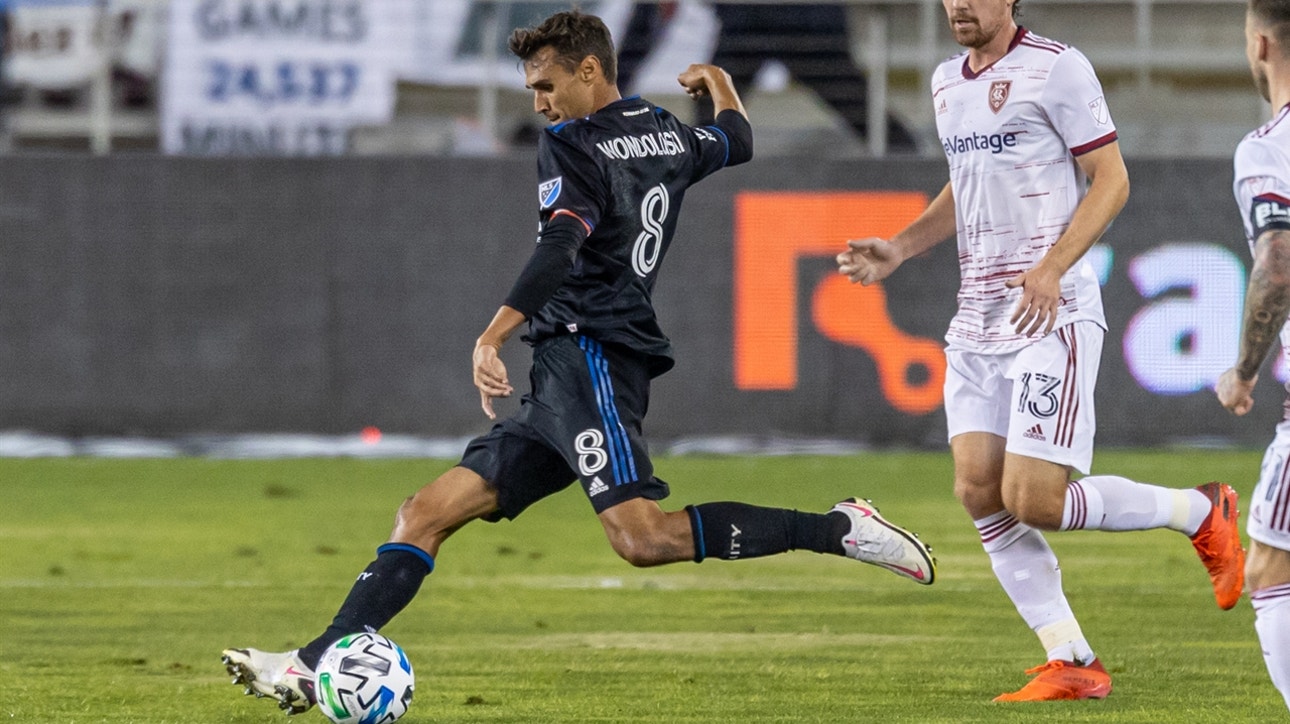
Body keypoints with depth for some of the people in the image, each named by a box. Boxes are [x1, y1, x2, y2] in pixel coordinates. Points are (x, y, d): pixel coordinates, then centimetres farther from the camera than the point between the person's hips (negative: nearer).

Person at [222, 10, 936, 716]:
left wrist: (492, 337, -31)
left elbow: (560, 248, -22)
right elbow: (737, 142, 42)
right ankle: (315, 667, -2)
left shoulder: (572, 146, -6)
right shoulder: (669, 136, 19)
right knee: (425, 513, 5)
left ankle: (839, 530, -18)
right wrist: (718, 84, 63)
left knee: (643, 538, -24)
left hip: (589, 354, -10)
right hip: (563, 380, 10)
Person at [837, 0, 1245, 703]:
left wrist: (1052, 268, -20)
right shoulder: (947, 82, 16)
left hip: (1052, 317, -8)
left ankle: (1199, 511, 9)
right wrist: (898, 248, 15)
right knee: (978, 493, -4)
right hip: (976, 322, 8)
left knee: (1033, 502, -14)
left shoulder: (1056, 67, -8)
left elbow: (1111, 179, -9)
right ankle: (1072, 664, 3)